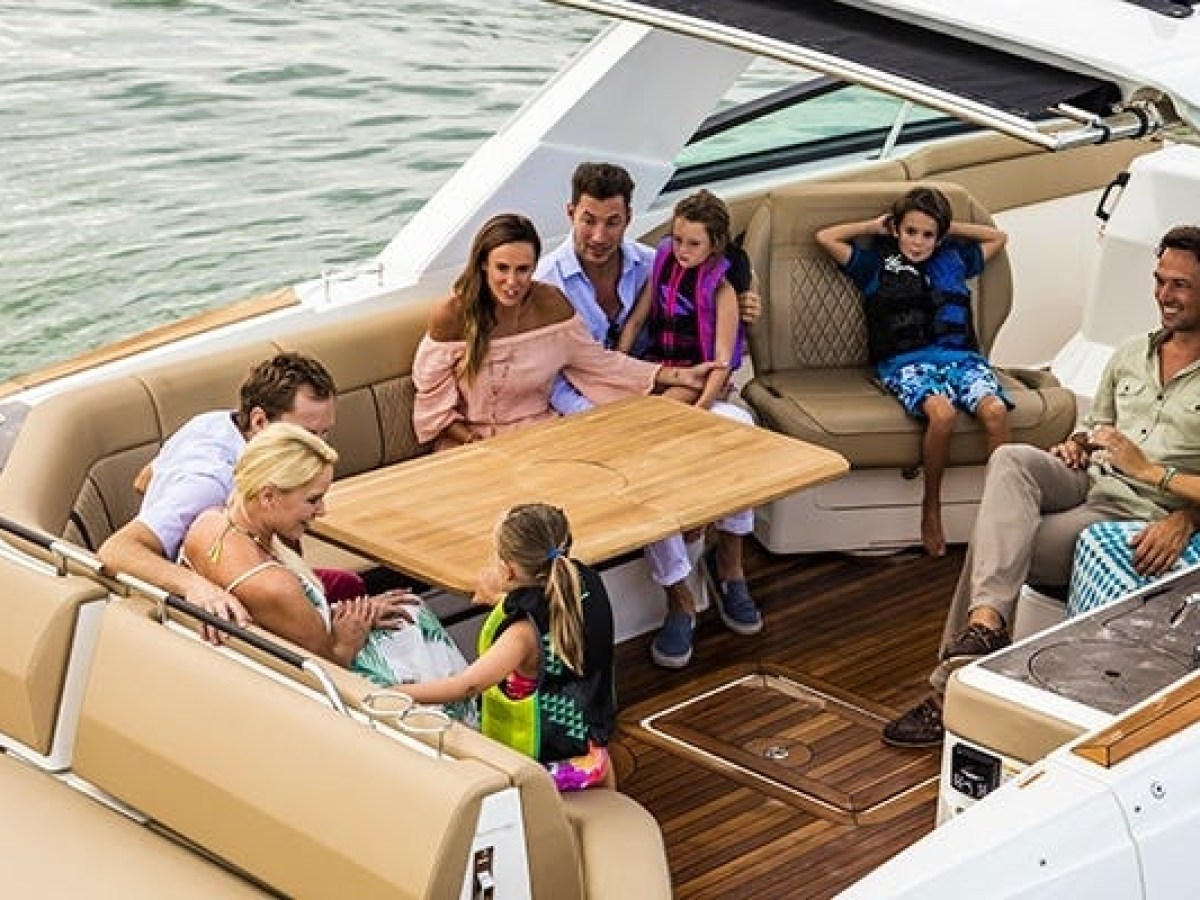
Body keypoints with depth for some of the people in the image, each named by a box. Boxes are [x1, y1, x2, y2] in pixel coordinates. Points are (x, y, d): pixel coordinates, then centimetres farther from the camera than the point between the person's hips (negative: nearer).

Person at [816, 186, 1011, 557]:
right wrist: (874, 225, 23)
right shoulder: (877, 263, 19)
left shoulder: (954, 258, 26)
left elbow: (998, 237, 39)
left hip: (961, 356, 3)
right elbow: (826, 237, 14)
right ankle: (931, 508, -20)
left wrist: (951, 227, 30)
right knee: (941, 412, -37)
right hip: (906, 361, -3)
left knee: (995, 409, -32)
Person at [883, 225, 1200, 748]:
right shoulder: (1130, 356, 21)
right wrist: (1077, 445, 6)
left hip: (1139, 517, -6)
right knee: (1010, 459, -29)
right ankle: (986, 622, -43)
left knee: (997, 543, -25)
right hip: (1088, 484, 6)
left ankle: (954, 686, -21)